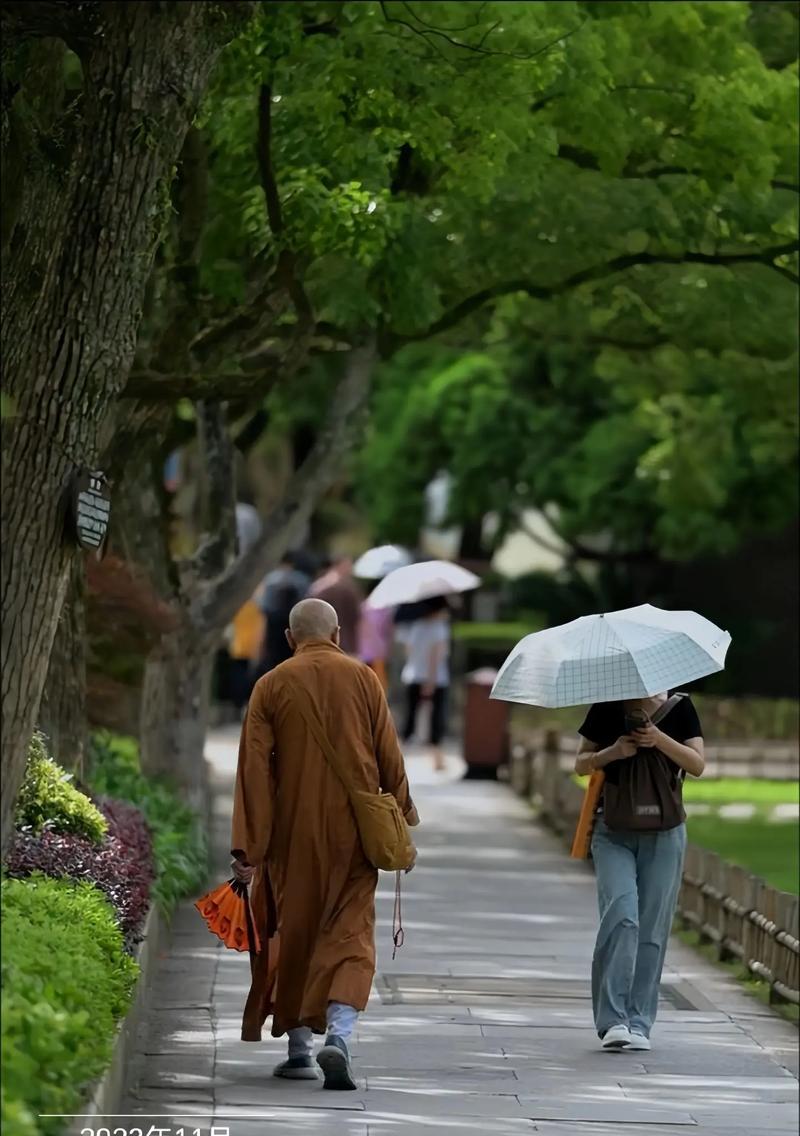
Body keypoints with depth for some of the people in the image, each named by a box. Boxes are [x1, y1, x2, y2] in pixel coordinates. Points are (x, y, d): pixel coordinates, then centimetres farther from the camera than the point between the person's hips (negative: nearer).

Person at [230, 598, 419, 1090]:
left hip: (293, 832, 0)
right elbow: (389, 756, 2)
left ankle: (299, 1045, 16)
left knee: (293, 931, 13)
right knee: (350, 932, 1)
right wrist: (403, 814, 18)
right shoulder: (364, 679, 0)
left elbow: (255, 768, -6)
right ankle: (338, 1034, -20)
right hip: (354, 830, 0)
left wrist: (247, 846, -7)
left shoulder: (271, 686, -1)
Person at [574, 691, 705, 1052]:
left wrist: (660, 739, -20)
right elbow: (581, 764, 5)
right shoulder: (606, 709, 1)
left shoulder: (679, 708, 1)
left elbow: (698, 765, -5)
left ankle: (639, 1024, 9)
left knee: (652, 930, 1)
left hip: (664, 835, 1)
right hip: (614, 834, -1)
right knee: (621, 916, -17)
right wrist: (612, 752, -15)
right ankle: (612, 1021, -17)